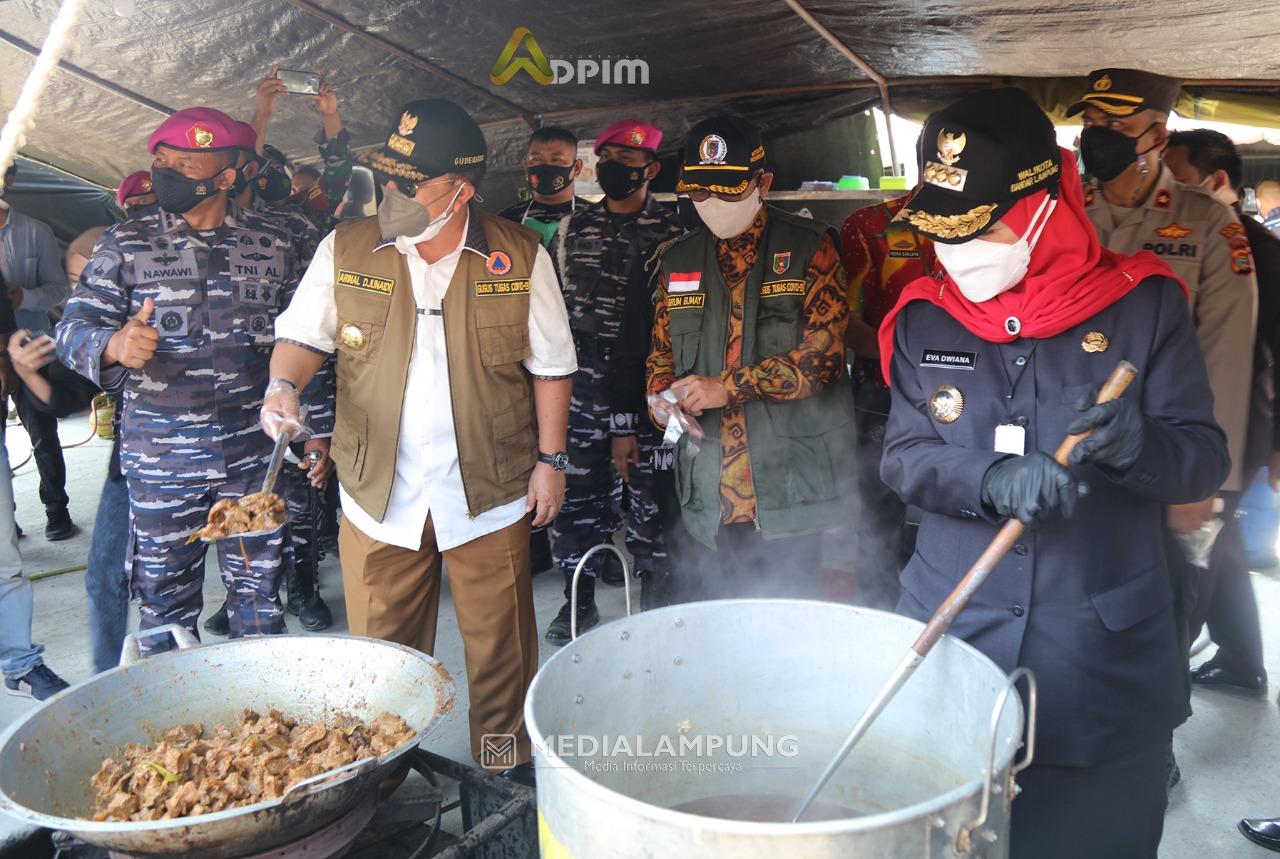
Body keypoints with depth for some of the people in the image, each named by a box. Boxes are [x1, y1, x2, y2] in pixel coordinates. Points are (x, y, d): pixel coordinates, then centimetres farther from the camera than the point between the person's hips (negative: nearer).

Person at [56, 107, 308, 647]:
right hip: (161, 461, 0)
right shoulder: (126, 245, 2)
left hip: (254, 458, 1)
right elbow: (74, 328, -2)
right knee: (165, 600, 10)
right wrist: (114, 344, -26)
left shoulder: (272, 245, 6)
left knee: (260, 592, 11)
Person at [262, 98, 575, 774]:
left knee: (500, 649, 11)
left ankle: (508, 772, 33)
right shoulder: (345, 250, 1)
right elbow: (302, 335, 9)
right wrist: (284, 384, -12)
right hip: (379, 492, 2)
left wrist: (550, 459, 1)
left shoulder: (521, 257, -3)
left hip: (490, 492, -1)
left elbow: (551, 365, 3)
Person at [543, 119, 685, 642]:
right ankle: (579, 601, 24)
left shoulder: (671, 233, 0)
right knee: (575, 492, 8)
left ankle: (654, 604, 19)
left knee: (648, 496, 2)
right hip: (580, 384, 4)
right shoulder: (573, 228, 13)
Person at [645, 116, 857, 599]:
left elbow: (821, 356, -10)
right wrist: (662, 397, -3)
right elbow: (662, 350, 19)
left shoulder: (809, 248, -1)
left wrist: (728, 388, -15)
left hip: (794, 490, -4)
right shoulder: (678, 261, 13)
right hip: (714, 493, 4)